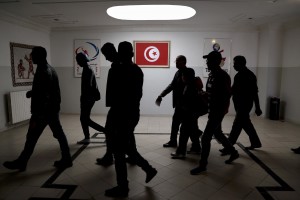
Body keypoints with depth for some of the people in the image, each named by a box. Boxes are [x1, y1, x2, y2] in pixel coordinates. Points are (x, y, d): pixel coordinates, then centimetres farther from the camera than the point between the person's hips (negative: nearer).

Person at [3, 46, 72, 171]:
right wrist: (32, 93, 13)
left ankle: (21, 162, 21)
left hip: (44, 110, -9)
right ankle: (66, 159, 16)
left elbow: (43, 96, -22)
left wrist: (36, 116, -20)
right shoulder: (50, 69, 13)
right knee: (59, 134, 10)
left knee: (32, 137, 5)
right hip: (53, 109, 9)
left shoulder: (42, 71, -17)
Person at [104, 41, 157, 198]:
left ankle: (122, 188, 18)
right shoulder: (138, 70, 9)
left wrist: (112, 122, -15)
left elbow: (116, 98, -20)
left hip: (122, 116, -9)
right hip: (133, 114, 9)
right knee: (128, 147, 23)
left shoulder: (119, 70, -17)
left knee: (119, 152, 4)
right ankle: (148, 169, 29)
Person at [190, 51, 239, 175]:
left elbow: (226, 96, -21)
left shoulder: (223, 76, -18)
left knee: (205, 138, -5)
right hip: (212, 110, 10)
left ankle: (202, 165, 10)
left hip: (218, 111, -9)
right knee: (217, 133, 23)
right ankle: (234, 153, 43)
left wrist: (221, 113, -22)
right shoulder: (212, 74, 9)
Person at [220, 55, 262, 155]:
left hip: (245, 105, -9)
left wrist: (257, 107, -13)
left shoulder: (249, 75, -13)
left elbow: (254, 92, -14)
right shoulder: (238, 75, 12)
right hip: (239, 104, 9)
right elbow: (233, 90, 17)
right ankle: (255, 142, 33)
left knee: (237, 125, -7)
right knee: (246, 124, 18)